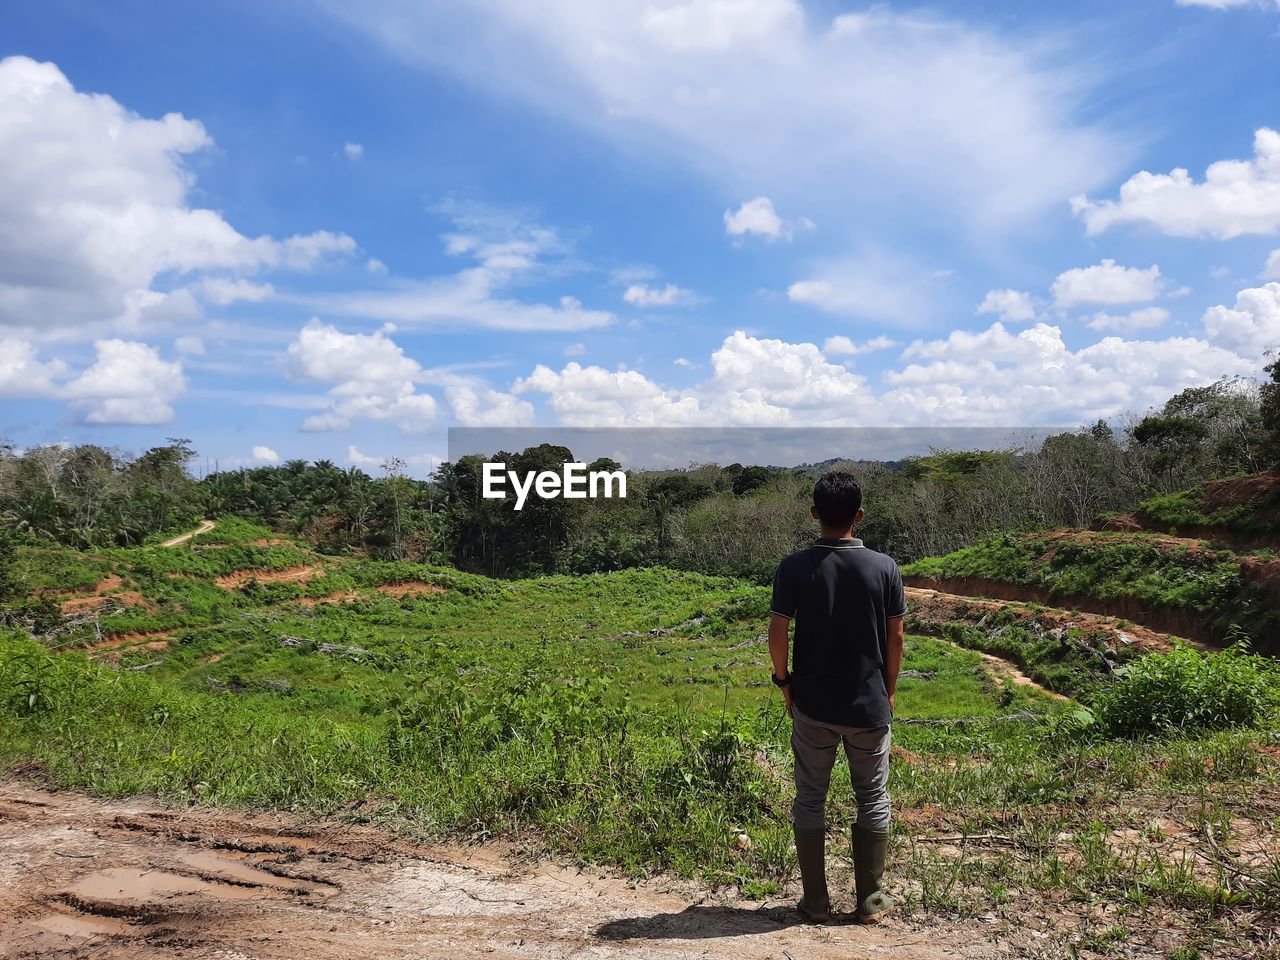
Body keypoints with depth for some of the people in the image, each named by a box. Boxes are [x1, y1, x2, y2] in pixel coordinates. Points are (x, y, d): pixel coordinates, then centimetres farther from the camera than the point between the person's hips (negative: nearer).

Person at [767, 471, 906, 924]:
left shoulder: (795, 567, -11)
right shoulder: (884, 568, -8)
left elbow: (778, 634, -10)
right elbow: (896, 639, -3)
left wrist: (784, 681, 7)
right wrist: (888, 691, 11)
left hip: (813, 705, 0)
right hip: (869, 706, 1)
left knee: (810, 799, 12)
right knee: (873, 800, 15)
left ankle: (816, 901, 19)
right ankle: (870, 899, 22)